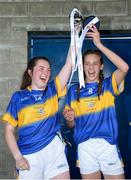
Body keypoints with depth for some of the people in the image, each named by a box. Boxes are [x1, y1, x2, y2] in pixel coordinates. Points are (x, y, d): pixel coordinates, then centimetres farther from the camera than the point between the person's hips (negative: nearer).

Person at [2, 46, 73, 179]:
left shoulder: (52, 90, 6)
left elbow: (69, 63, -3)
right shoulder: (19, 97, 1)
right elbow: (9, 130, 0)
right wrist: (18, 157, -9)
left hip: (54, 151, 2)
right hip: (29, 156, -1)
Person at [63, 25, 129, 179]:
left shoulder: (108, 85, 2)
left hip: (108, 145, -1)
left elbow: (124, 68, -18)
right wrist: (69, 118, -11)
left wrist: (99, 44, -20)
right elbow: (71, 125, 13)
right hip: (84, 147, 2)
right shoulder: (74, 90, 8)